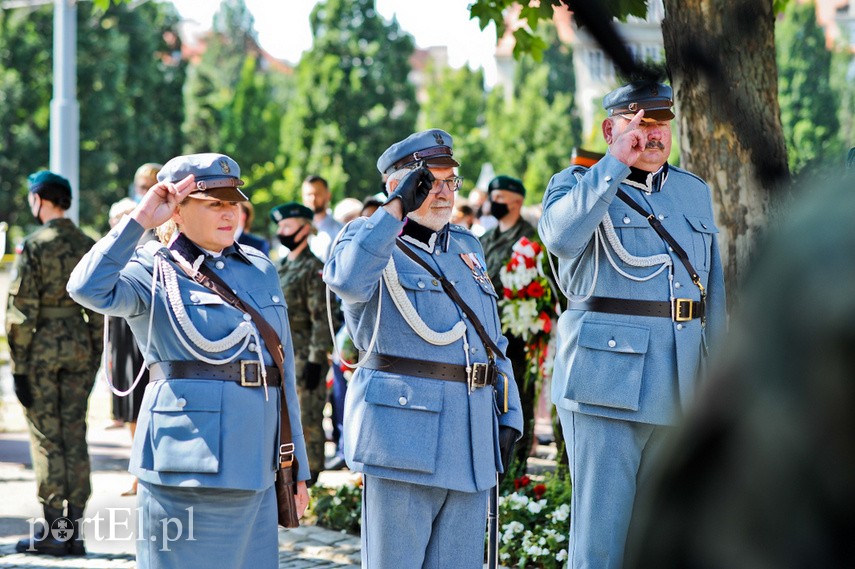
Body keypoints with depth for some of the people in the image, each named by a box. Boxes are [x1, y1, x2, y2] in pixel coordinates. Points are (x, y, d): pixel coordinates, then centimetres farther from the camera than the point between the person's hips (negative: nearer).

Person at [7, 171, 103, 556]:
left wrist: (19, 366, -8)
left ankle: (54, 532, 0)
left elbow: (20, 311, -13)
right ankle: (75, 529, 10)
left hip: (42, 347, -5)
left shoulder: (33, 246, -11)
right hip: (79, 346, 5)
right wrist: (94, 358, 15)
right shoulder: (88, 247, 6)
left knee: (46, 439, 0)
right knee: (74, 436, 9)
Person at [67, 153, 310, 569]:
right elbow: (89, 289, -22)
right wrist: (140, 220, -18)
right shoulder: (155, 271, 0)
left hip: (255, 468, 6)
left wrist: (297, 468, 17)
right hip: (188, 468, -5)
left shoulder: (261, 270, 16)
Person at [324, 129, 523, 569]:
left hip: (471, 440, 6)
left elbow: (493, 342, 23)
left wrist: (508, 414, 15)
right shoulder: (373, 242, -1)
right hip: (402, 430, -6)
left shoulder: (467, 247, 20)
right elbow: (347, 280, -27)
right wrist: (395, 210, -26)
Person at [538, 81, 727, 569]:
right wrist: (617, 163, -19)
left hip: (680, 388, 5)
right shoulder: (579, 184, 2)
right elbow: (561, 236, -22)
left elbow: (715, 289, 20)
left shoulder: (696, 192, 18)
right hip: (608, 378, -5)